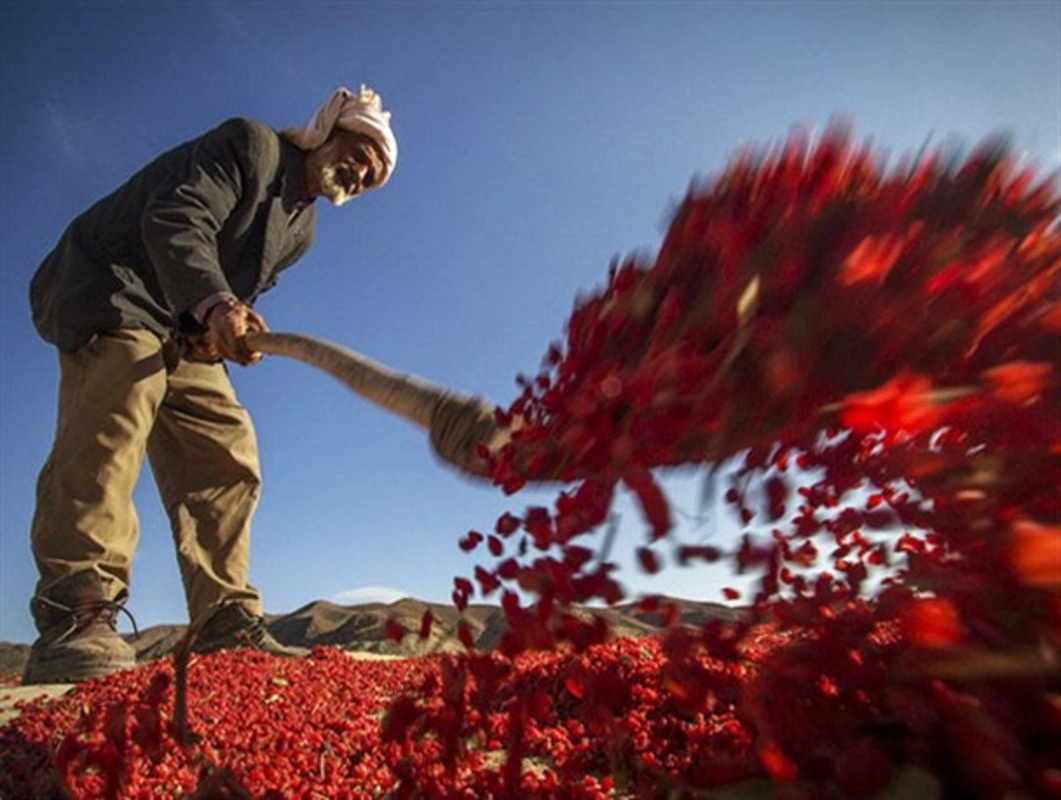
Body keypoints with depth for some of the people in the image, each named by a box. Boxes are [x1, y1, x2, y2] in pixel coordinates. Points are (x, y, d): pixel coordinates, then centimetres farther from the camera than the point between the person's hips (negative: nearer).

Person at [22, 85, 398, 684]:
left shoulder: (302, 226, 18)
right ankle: (76, 618, -30)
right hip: (116, 293, -8)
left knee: (225, 463, -4)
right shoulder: (250, 144, -6)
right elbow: (176, 219, -21)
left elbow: (245, 287, 14)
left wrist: (218, 328, -10)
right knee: (109, 432, -27)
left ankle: (227, 627, -4)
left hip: (189, 334, 8)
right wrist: (214, 304, -38)